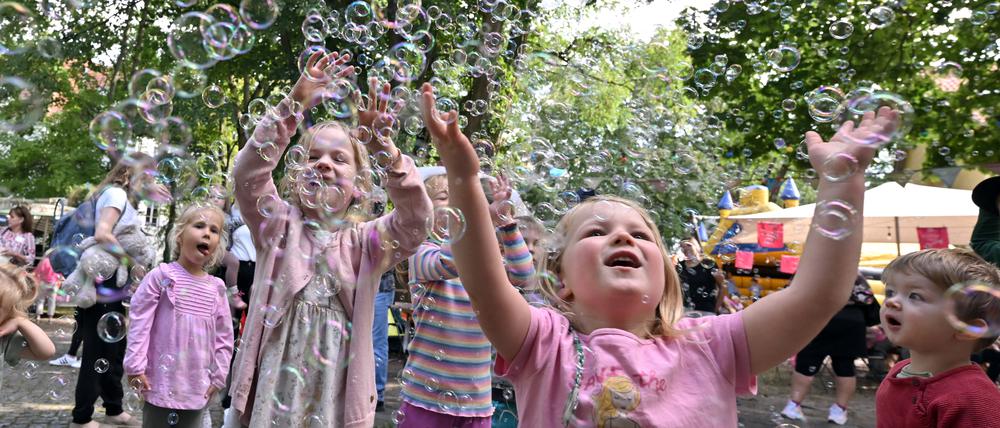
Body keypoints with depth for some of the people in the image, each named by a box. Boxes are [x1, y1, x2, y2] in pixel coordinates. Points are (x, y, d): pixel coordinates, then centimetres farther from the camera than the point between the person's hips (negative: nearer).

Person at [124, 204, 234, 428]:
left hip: (197, 386, 4)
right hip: (163, 381, -4)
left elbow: (224, 335, 8)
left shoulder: (217, 288, 3)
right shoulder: (161, 276, -7)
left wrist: (218, 376, 6)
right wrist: (135, 366, -9)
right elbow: (139, 321, -7)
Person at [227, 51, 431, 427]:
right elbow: (247, 174, -13)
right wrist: (294, 107, -23)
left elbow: (415, 217, -17)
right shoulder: (279, 226, 3)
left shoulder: (366, 241, 1)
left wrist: (381, 148, -29)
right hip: (272, 388, 0)